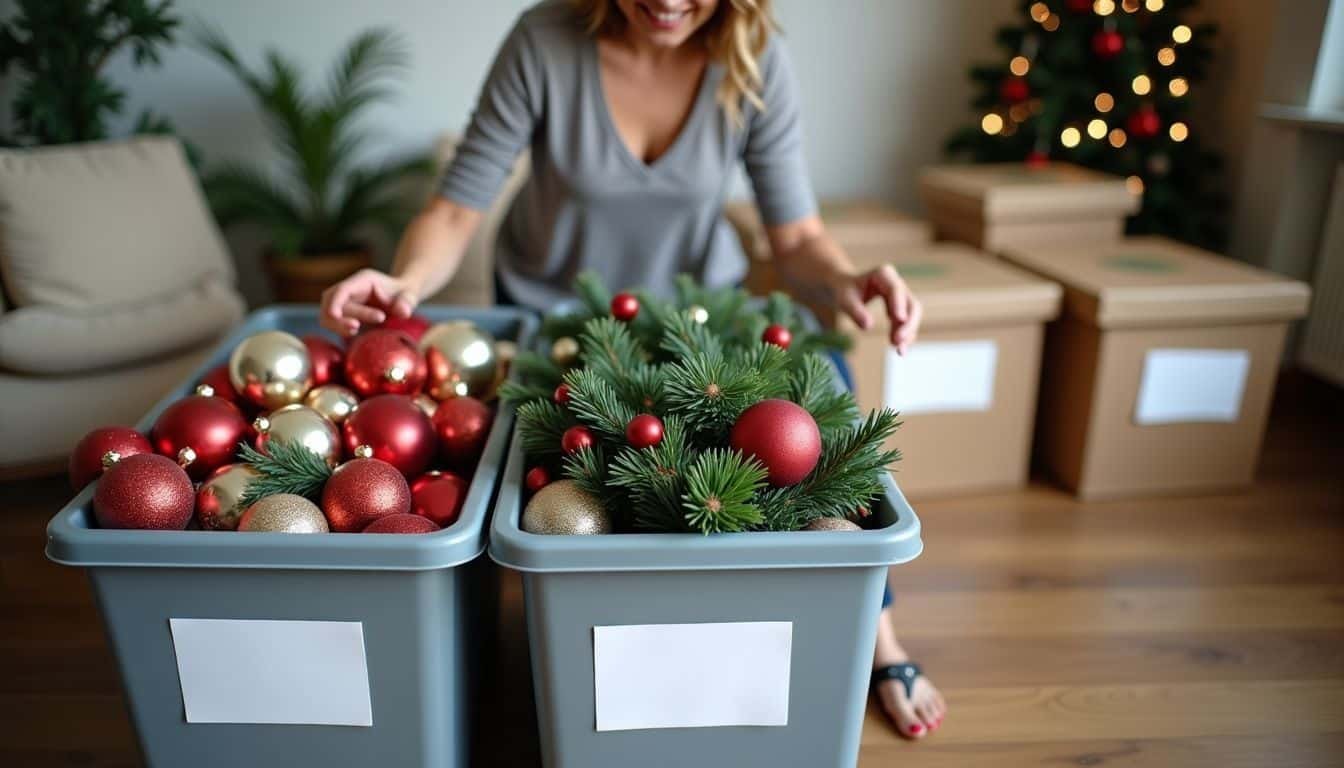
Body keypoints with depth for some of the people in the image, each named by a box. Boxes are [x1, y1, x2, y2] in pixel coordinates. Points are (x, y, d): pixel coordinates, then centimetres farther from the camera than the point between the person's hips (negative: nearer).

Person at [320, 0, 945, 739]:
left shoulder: (754, 62, -19)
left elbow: (796, 236, -16)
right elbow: (457, 207, -21)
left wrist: (845, 279, -39)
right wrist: (406, 281, -42)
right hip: (550, 308, 0)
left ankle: (876, 643, -5)